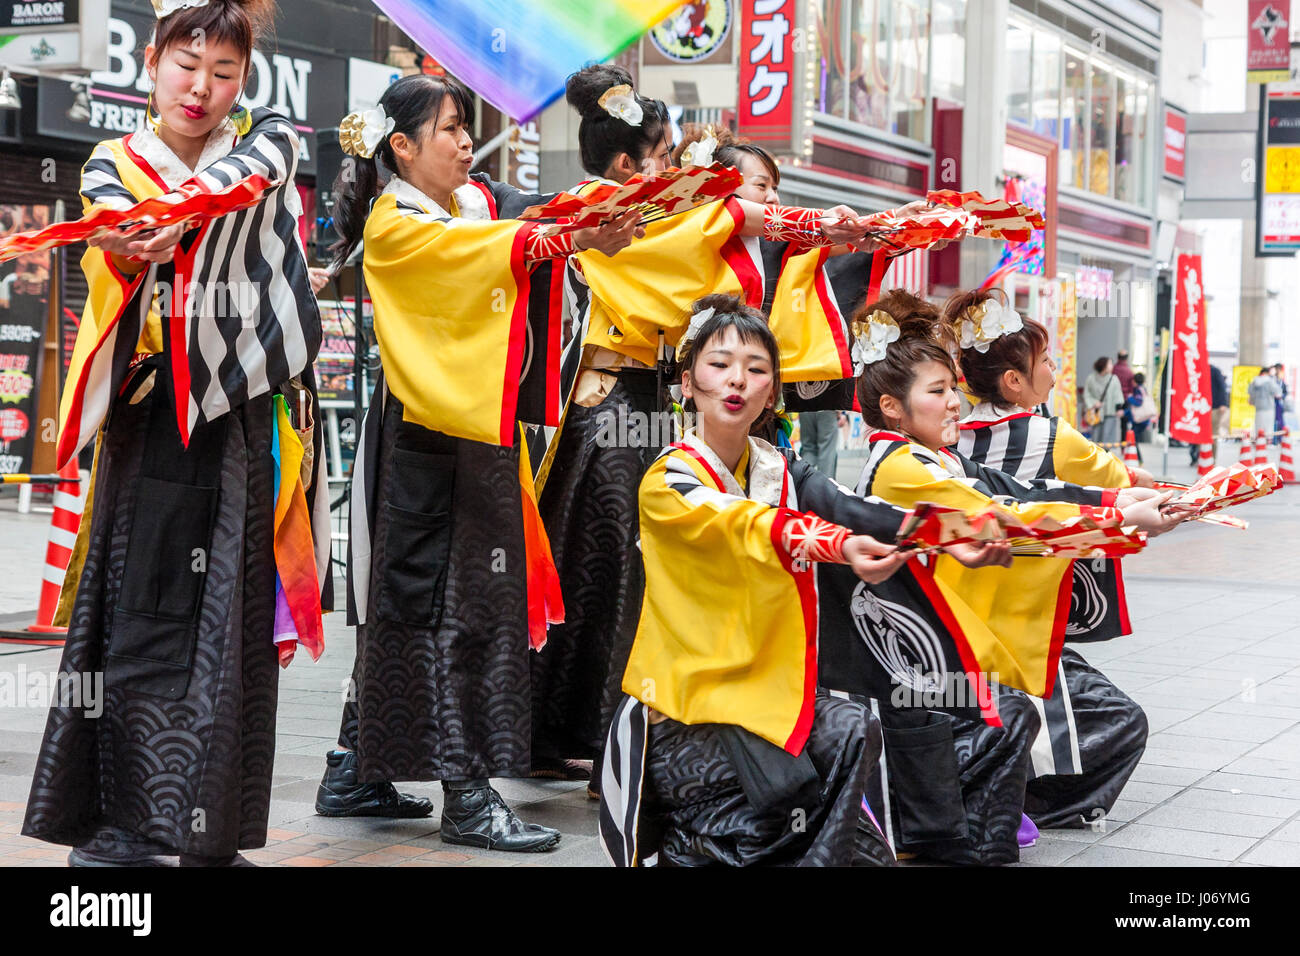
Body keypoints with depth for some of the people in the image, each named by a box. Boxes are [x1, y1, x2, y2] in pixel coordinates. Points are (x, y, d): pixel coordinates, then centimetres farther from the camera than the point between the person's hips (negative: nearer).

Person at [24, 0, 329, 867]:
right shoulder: (115, 164, 10)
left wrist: (176, 209, -33)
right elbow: (109, 228, -11)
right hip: (150, 415, 0)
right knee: (140, 617, -5)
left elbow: (250, 171, -14)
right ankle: (120, 828, -1)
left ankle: (214, 835, 3)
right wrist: (125, 248, -36)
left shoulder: (269, 139, 11)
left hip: (244, 414, 0)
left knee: (234, 623, -2)